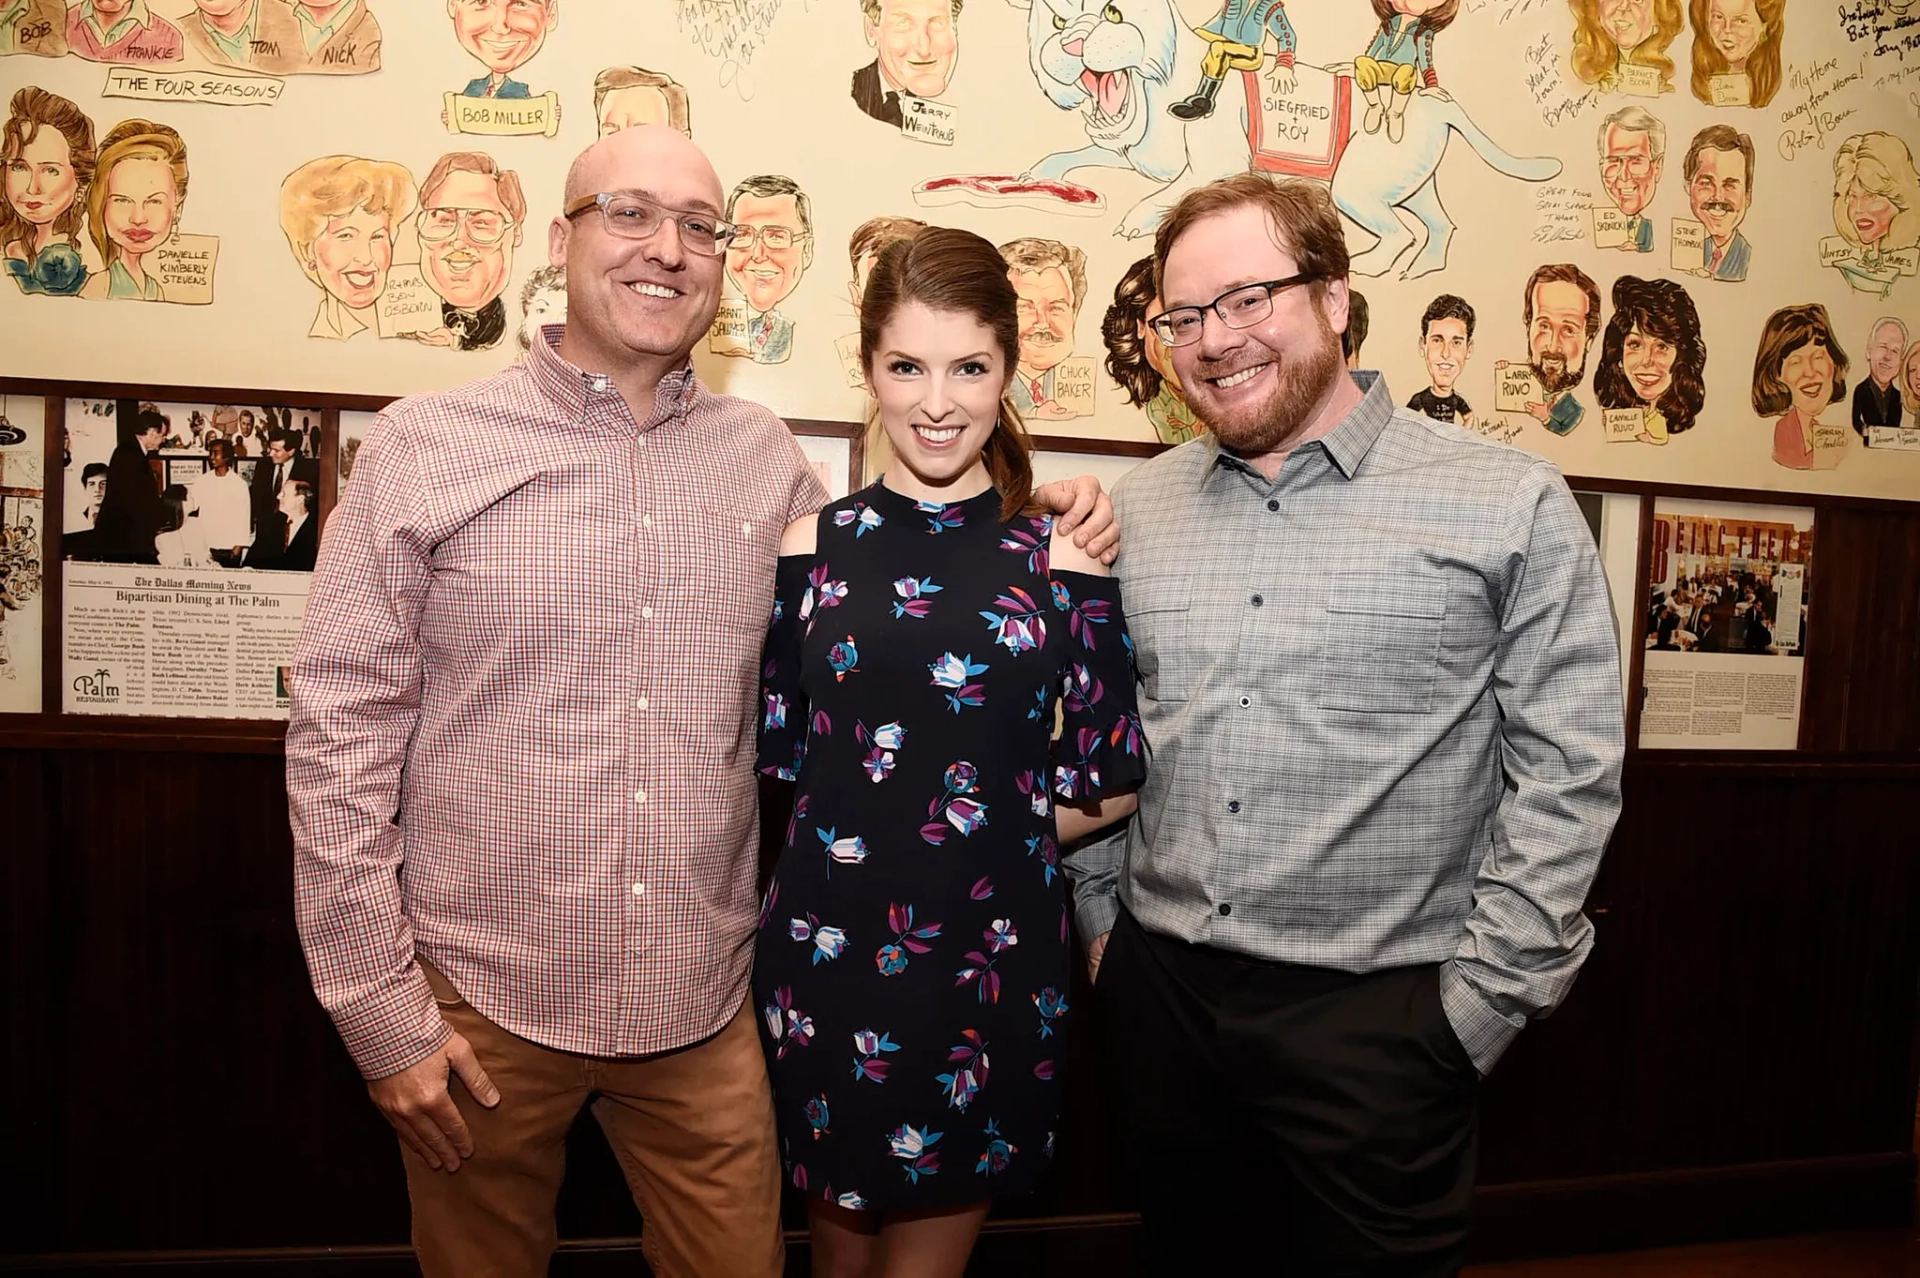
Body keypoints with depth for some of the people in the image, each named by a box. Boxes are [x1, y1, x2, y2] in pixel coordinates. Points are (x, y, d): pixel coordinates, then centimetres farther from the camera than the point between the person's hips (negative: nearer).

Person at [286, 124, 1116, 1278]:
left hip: (707, 1009, 3)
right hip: (481, 1007, -2)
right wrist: (382, 1013, -7)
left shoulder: (766, 458, 4)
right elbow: (341, 736, -6)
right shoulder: (425, 447, -6)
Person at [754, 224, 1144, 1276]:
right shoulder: (813, 547, -2)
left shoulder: (1061, 559, -4)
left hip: (995, 958, 0)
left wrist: (999, 834, -4)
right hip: (828, 946, 1)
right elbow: (774, 744, 3)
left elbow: (1112, 774, 1)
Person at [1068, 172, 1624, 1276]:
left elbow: (1566, 773, -8)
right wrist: (1101, 915, 9)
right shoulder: (1139, 507, 5)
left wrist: (1482, 1003, -9)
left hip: (1380, 1013, -3)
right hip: (1158, 989, 4)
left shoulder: (1510, 505, -7)